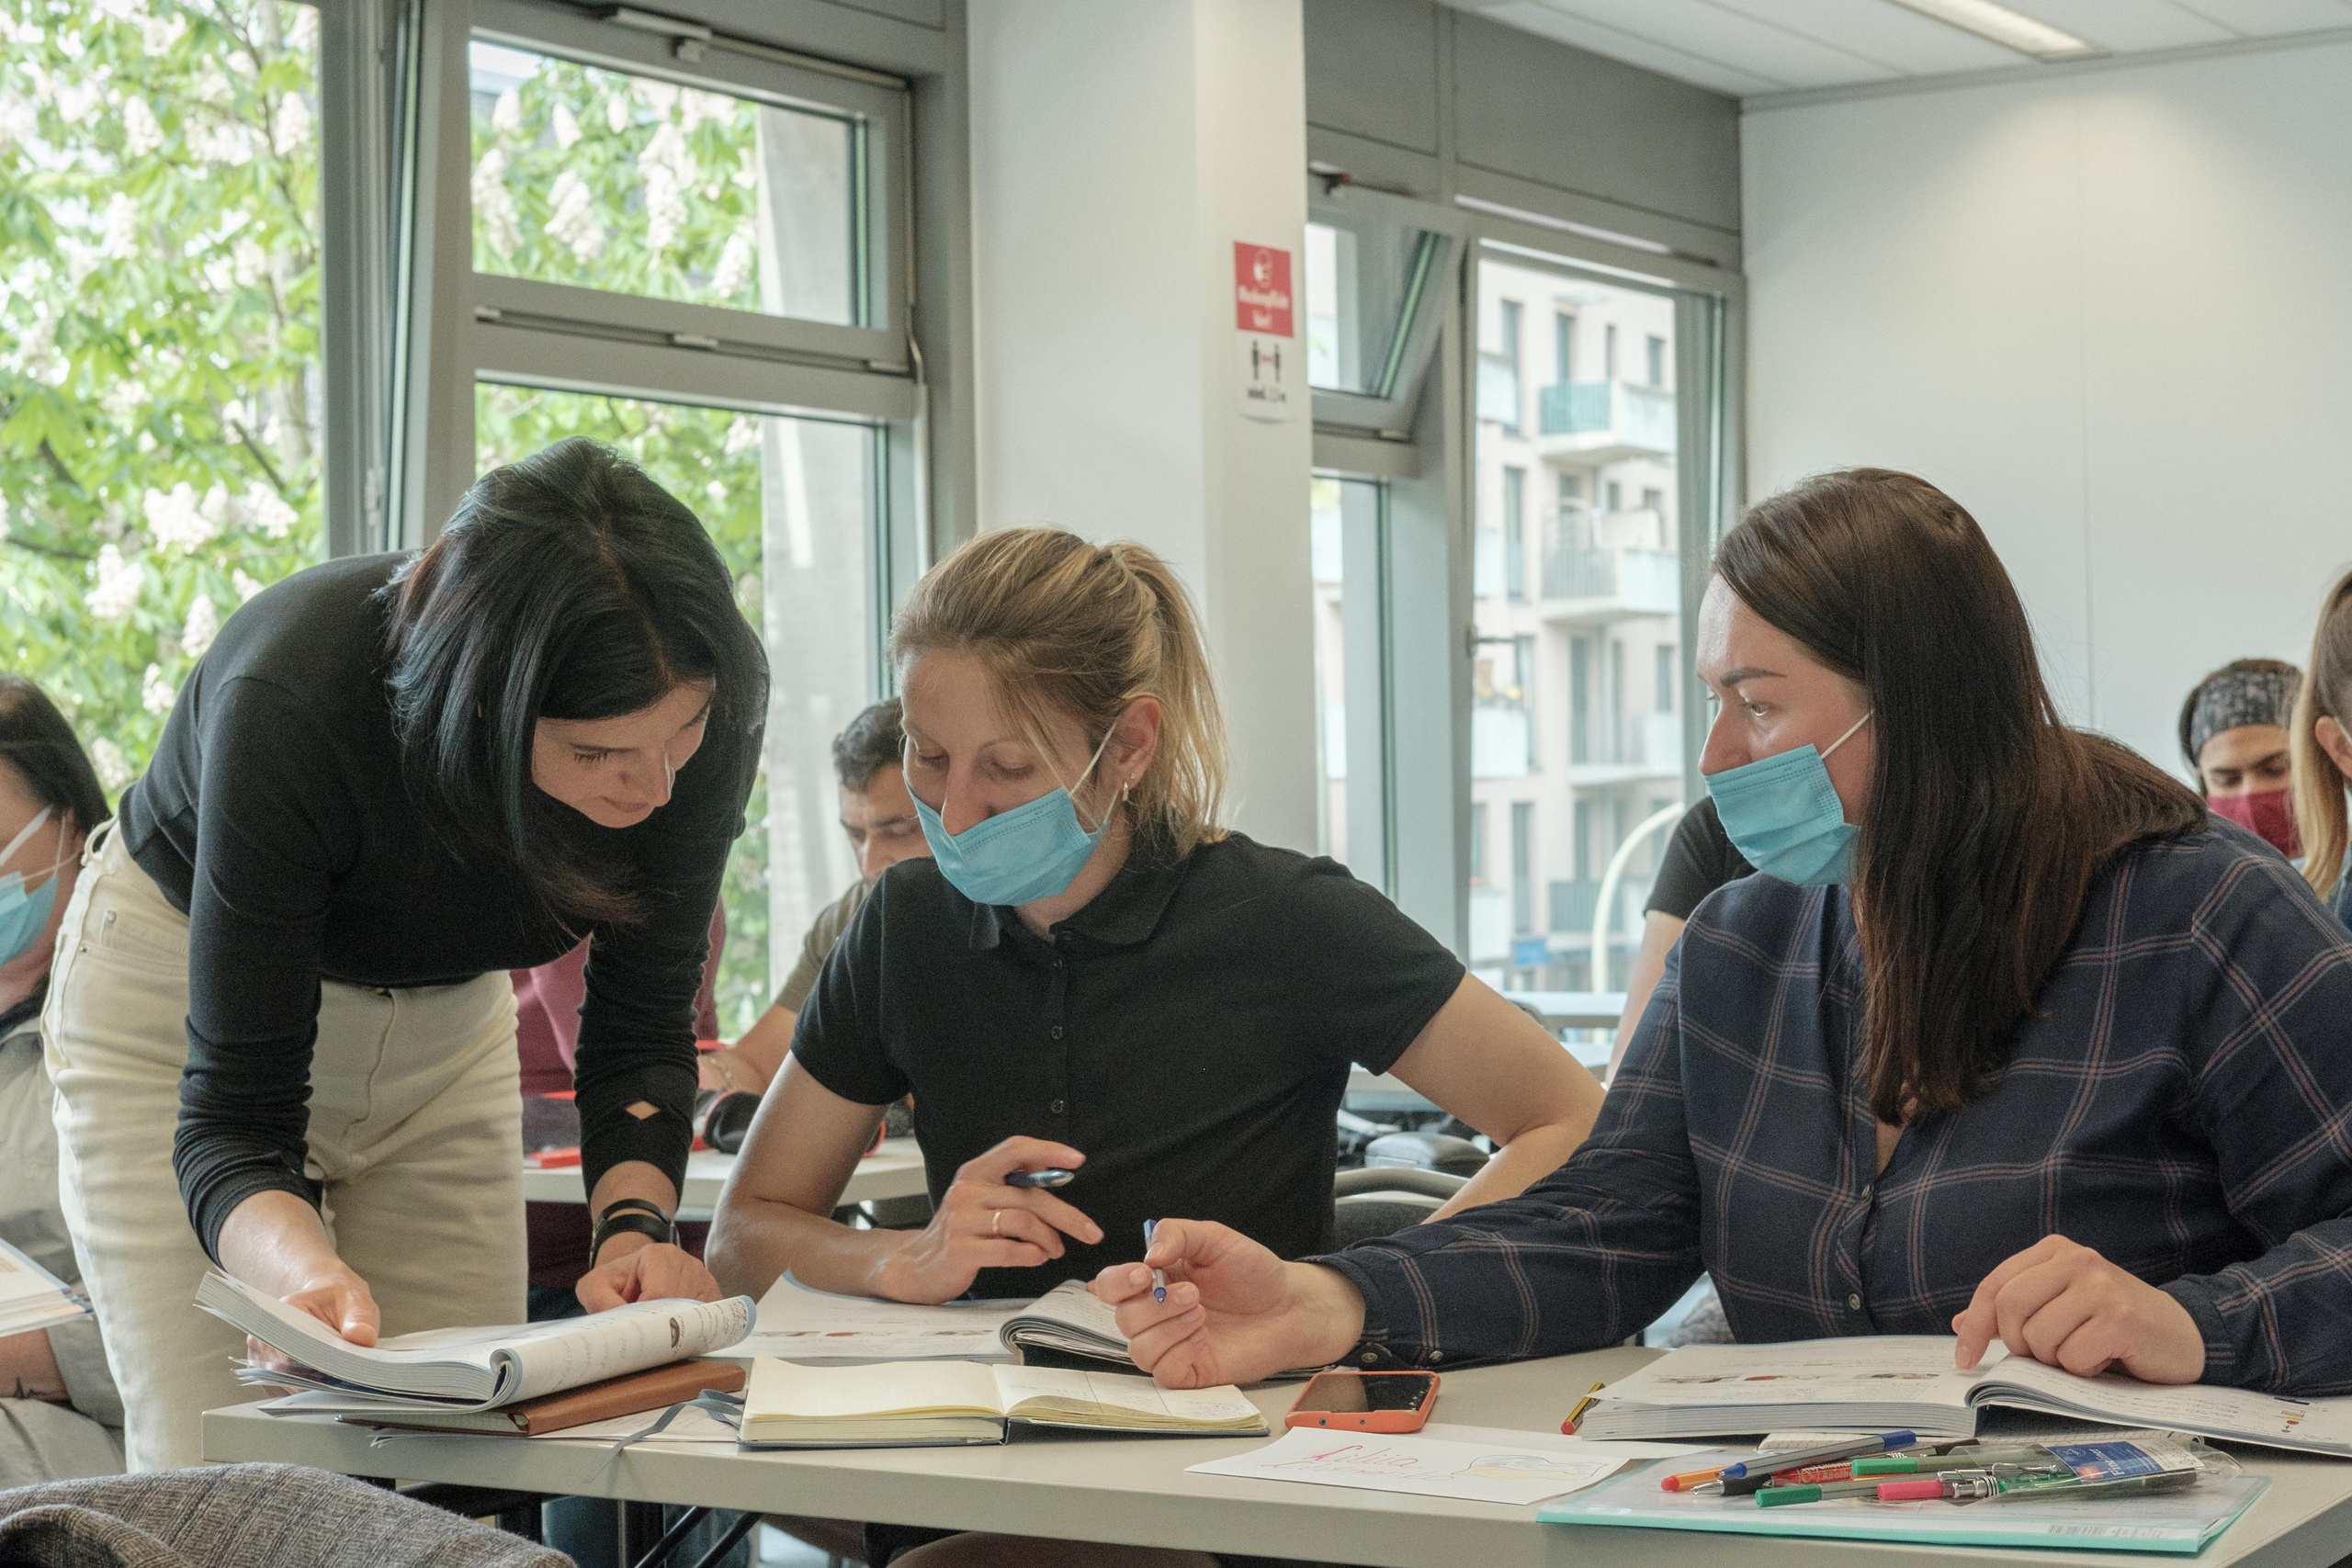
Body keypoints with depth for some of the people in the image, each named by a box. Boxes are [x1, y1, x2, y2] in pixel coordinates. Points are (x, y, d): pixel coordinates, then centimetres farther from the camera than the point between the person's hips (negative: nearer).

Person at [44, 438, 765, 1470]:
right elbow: (233, 1114, -35)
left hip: (444, 1012, 4)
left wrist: (635, 1225, -34)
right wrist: (305, 1268, -56)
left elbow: (641, 1026, -16)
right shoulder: (286, 702, -39)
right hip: (176, 985, -3)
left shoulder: (702, 703, -28)